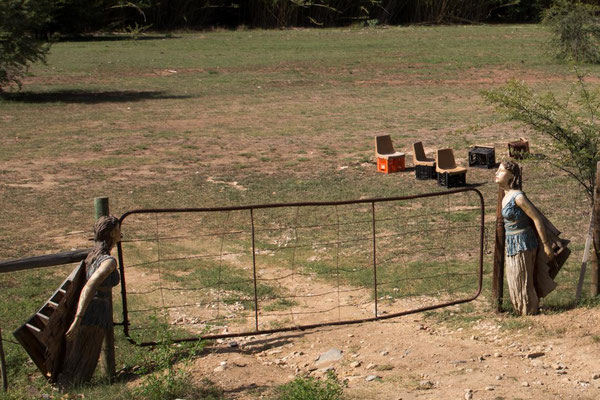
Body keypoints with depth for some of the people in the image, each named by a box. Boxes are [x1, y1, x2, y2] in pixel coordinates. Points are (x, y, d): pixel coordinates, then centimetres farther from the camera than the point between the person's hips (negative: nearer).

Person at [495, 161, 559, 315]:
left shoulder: (518, 197, -21)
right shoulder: (506, 196, 6)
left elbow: (537, 218, -17)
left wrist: (546, 244, -15)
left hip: (522, 244, -9)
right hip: (511, 244, 9)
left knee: (523, 284, 3)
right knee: (515, 284, 17)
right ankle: (524, 314, 29)